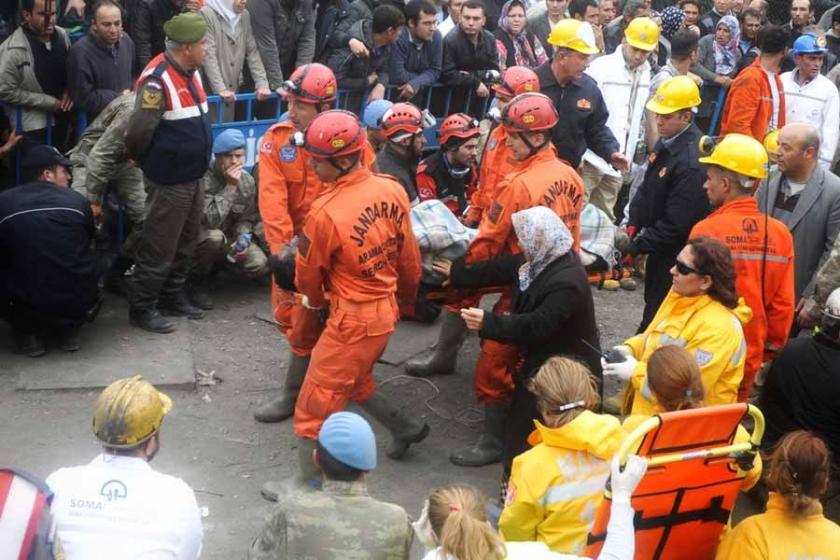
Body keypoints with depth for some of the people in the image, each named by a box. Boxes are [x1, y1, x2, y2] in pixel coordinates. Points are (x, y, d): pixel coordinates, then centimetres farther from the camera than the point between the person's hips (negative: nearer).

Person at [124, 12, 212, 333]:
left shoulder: (191, 72, 6)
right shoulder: (158, 80, -22)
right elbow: (138, 133, -20)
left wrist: (197, 163, 17)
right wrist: (148, 164, -2)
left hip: (194, 177, 9)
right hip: (168, 182, -9)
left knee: (185, 245, 19)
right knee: (159, 249, 1)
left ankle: (172, 297, 34)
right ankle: (141, 309, 14)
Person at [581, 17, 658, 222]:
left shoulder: (646, 74, 5)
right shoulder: (601, 66, -11)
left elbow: (638, 115, 10)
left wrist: (628, 157, 10)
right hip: (592, 157, -5)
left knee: (604, 218, 14)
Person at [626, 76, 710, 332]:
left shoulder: (691, 163, -28)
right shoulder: (665, 142, 1)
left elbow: (674, 224, -26)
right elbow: (647, 187, 14)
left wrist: (635, 247, -19)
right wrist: (633, 224, 2)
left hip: (673, 254, -9)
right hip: (658, 247, 9)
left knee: (656, 311, 1)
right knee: (652, 302, 23)